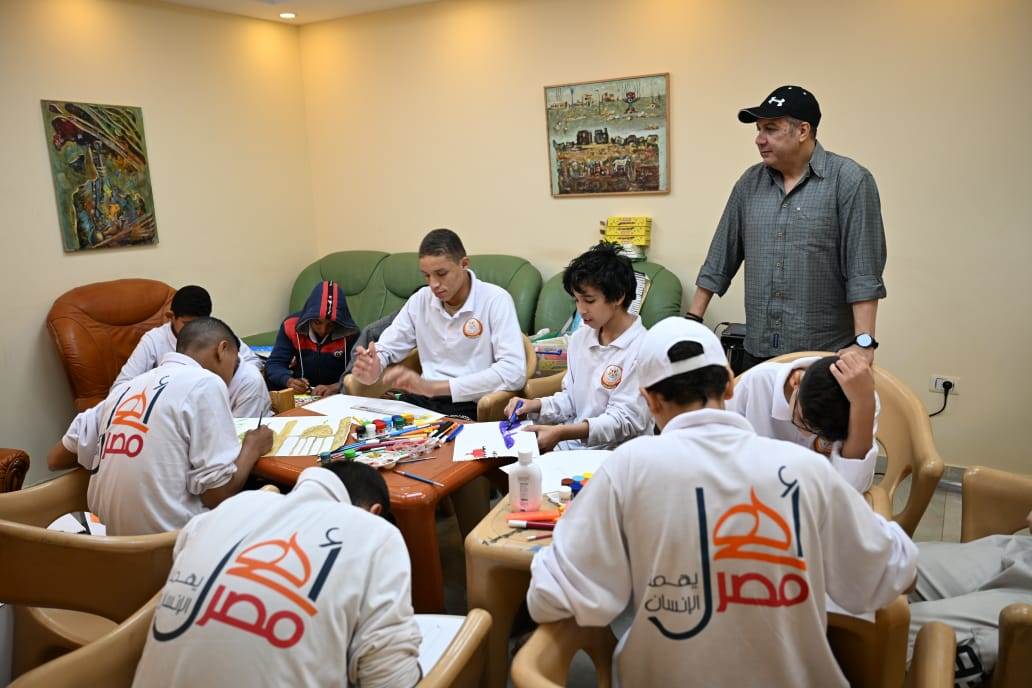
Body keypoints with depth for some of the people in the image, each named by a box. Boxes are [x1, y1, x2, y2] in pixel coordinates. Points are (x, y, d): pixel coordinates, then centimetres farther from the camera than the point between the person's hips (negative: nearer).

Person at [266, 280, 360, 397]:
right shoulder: (291, 325, -6)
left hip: (338, 396, -2)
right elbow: (274, 364, -5)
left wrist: (335, 387, -33)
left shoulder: (350, 334, -12)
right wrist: (289, 381, -25)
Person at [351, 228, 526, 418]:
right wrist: (372, 368, -9)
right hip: (421, 401, 5)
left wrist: (434, 387, -23)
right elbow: (386, 348, 18)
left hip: (471, 408, -5)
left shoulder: (495, 300, -8)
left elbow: (514, 372, -19)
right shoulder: (420, 300, 10)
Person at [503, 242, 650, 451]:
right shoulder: (579, 338, 11)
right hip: (572, 443, 6)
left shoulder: (641, 348, -14)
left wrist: (561, 433, -24)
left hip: (612, 451, -6)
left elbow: (626, 420, -16)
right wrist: (536, 406, -1)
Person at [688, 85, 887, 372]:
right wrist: (692, 321, 8)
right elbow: (721, 257, 11)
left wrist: (863, 342, -18)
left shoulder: (849, 181, -7)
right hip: (757, 352, 4)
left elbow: (864, 272, -12)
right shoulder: (750, 183, 8)